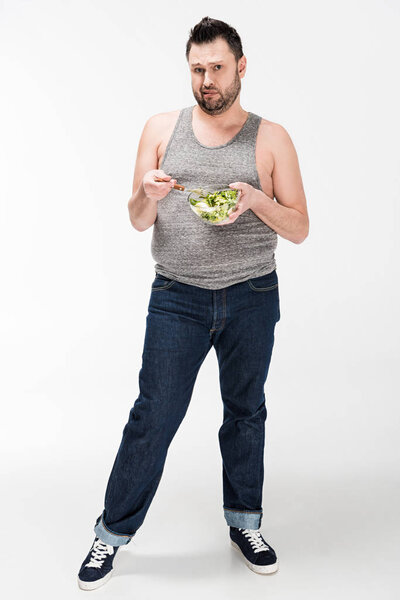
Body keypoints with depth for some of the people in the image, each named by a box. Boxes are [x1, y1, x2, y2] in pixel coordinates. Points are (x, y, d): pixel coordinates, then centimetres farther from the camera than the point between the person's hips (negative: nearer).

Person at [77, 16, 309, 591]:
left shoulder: (270, 138, 1)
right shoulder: (162, 129, 5)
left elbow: (299, 229, 0)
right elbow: (138, 221, 5)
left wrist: (255, 198, -17)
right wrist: (148, 195, -17)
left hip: (251, 299, 1)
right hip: (177, 298, 0)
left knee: (245, 412, 13)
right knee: (152, 417, 0)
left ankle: (244, 522, 33)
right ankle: (112, 534, 18)